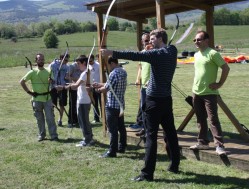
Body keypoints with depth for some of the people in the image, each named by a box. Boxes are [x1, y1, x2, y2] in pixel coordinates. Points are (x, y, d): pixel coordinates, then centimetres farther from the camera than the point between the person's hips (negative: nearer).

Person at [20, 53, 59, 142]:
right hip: (37, 99, -1)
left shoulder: (48, 72, 5)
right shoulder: (32, 72, -3)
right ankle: (41, 135, 21)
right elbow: (22, 82, 0)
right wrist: (29, 92, -5)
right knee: (39, 118, 9)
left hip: (47, 98, 1)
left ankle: (54, 135, 2)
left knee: (50, 117, -2)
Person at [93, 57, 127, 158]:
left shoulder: (114, 73, -19)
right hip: (121, 104, 9)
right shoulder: (123, 72, 9)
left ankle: (112, 152, 0)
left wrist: (99, 89, 4)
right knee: (121, 127, 16)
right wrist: (99, 84, 19)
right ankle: (122, 147, 26)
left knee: (113, 129, -4)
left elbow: (105, 89, -16)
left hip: (112, 105, -9)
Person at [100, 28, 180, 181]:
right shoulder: (171, 53, 11)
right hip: (166, 98, 8)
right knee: (170, 132, 14)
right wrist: (147, 52, 8)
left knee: (151, 136, -7)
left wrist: (112, 53, -26)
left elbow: (136, 56, -24)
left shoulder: (158, 54, -14)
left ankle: (147, 173, -4)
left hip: (155, 99, -8)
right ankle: (174, 165, 24)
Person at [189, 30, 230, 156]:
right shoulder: (196, 54, 11)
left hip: (209, 93, -8)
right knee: (200, 120, 13)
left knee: (213, 119, -8)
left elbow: (226, 68, -13)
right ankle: (202, 142, 22)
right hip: (196, 92, 8)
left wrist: (220, 84, -14)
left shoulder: (213, 54, -13)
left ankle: (219, 145, -5)